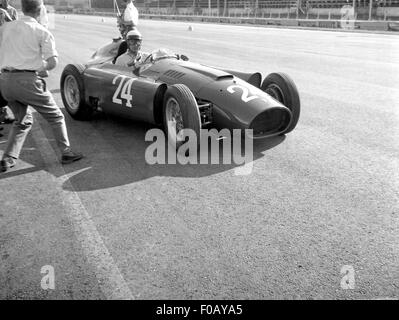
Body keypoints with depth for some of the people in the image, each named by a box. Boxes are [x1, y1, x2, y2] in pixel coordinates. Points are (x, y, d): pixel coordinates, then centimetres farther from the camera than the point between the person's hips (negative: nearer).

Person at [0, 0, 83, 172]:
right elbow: (52, 62, -10)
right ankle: (66, 152, 13)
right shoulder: (42, 32, -2)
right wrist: (42, 68, 9)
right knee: (55, 116, 12)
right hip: (28, 80, -6)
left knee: (23, 119, 23)